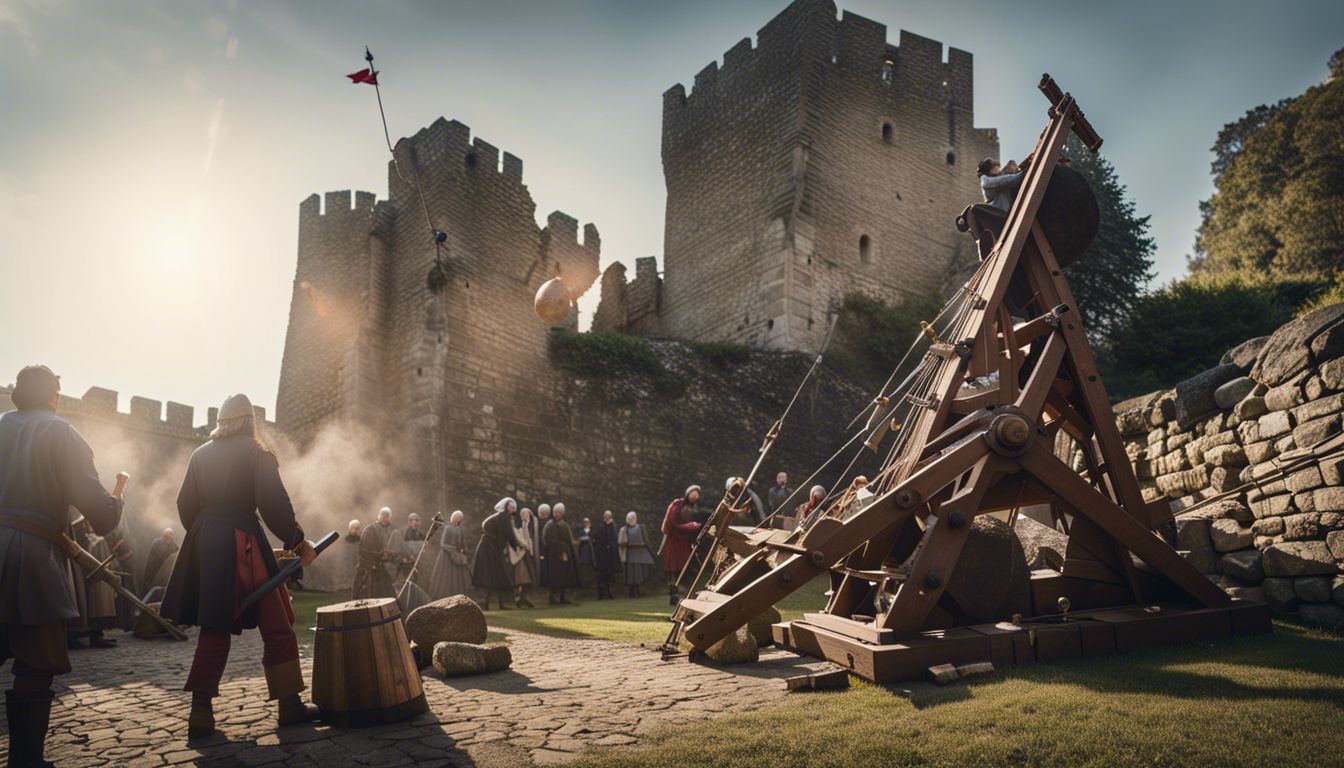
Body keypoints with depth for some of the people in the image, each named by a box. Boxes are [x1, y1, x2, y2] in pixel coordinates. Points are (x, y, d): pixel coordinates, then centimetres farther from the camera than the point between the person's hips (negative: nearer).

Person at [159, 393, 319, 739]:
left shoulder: (201, 454, 12)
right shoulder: (256, 453, -5)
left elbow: (186, 505, 14)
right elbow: (274, 505, -12)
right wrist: (298, 541, -5)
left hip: (204, 545, 6)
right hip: (242, 545, -6)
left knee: (215, 628, 13)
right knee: (276, 626, 4)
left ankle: (201, 712, 9)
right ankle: (289, 705, 9)